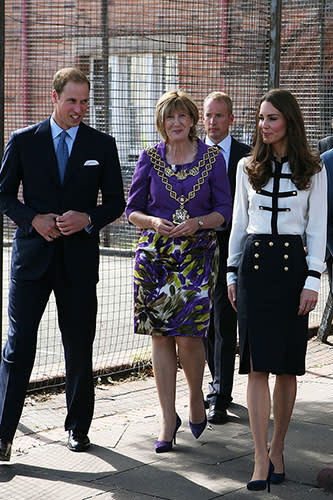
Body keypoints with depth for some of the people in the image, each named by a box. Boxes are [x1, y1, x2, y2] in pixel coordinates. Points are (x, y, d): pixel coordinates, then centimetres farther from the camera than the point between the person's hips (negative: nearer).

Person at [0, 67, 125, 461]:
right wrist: (33, 219, -12)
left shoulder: (102, 144, 5)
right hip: (32, 254, -1)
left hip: (79, 258, 1)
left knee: (79, 349, 9)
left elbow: (116, 202, 7)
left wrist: (88, 218, -12)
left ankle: (78, 428, 25)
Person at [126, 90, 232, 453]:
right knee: (160, 335, 0)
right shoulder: (150, 158, 5)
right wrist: (153, 222, -12)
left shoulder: (212, 158, 2)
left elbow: (224, 211, 4)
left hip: (196, 254, -1)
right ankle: (168, 417, 9)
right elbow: (132, 209, 8)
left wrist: (197, 223, -14)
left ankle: (196, 399, 19)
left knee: (188, 335, -9)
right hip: (154, 254, 2)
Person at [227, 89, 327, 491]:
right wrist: (232, 273, 9)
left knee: (287, 367, 4)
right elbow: (239, 223, 14)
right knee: (258, 366, -5)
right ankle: (261, 460, -6)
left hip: (293, 265, -1)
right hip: (254, 265, 1)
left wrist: (312, 281, -5)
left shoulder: (312, 171, 4)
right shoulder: (247, 168, 10)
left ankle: (277, 451, 17)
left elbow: (317, 229, 2)